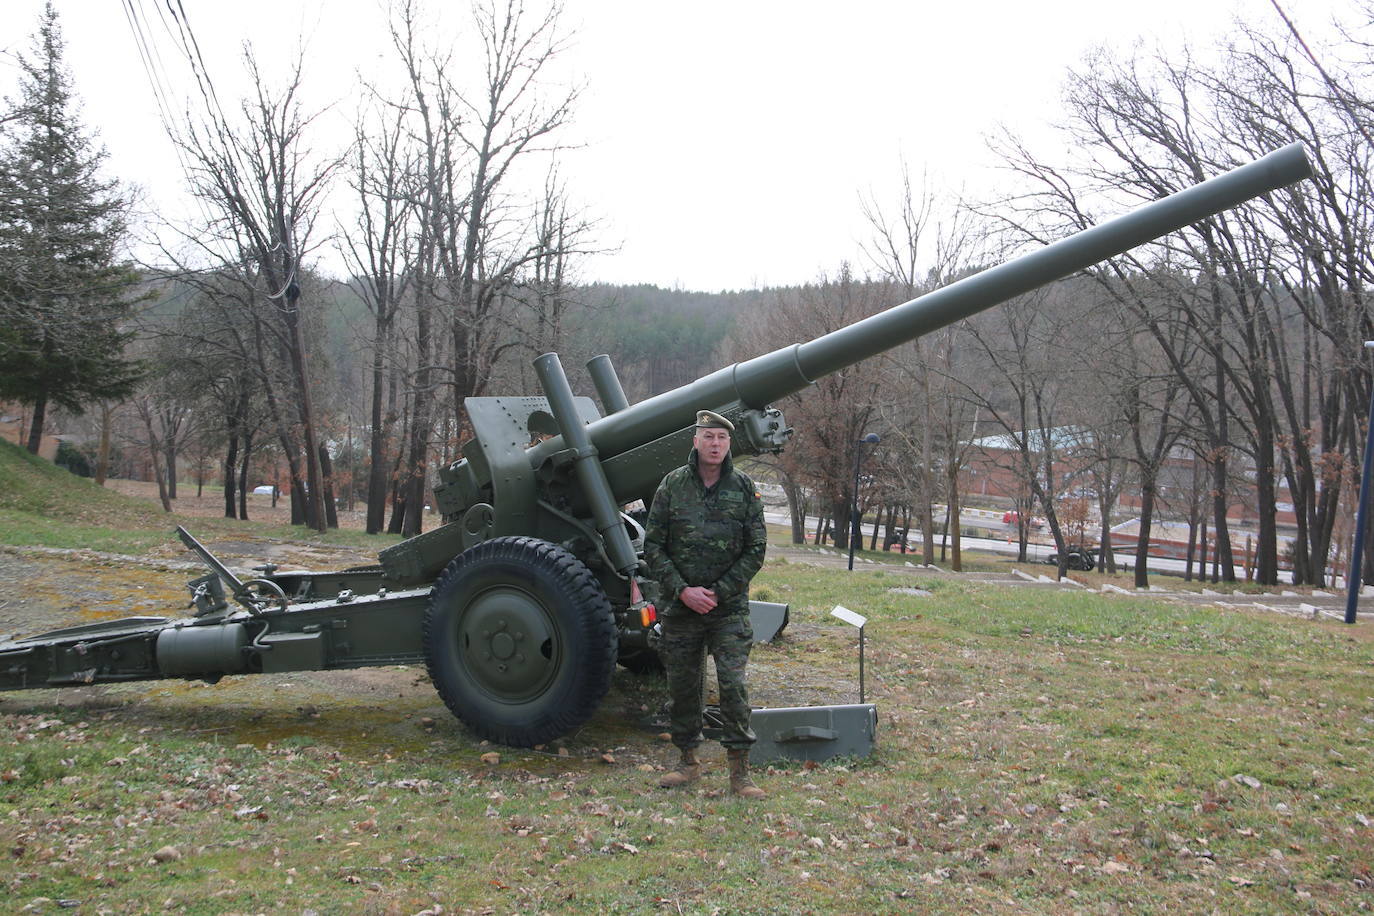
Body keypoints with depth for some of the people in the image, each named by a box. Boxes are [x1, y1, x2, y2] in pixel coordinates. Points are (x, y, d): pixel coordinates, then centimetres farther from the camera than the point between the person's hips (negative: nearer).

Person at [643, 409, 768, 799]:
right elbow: (653, 546, 1)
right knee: (682, 685, 9)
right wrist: (682, 590, -10)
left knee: (733, 684, -8)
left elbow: (755, 549, 0)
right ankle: (688, 761, 26)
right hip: (680, 606, 1)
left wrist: (719, 592, -8)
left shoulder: (744, 489, 0)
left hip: (729, 608, -1)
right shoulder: (673, 485, 0)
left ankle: (740, 771, 2)